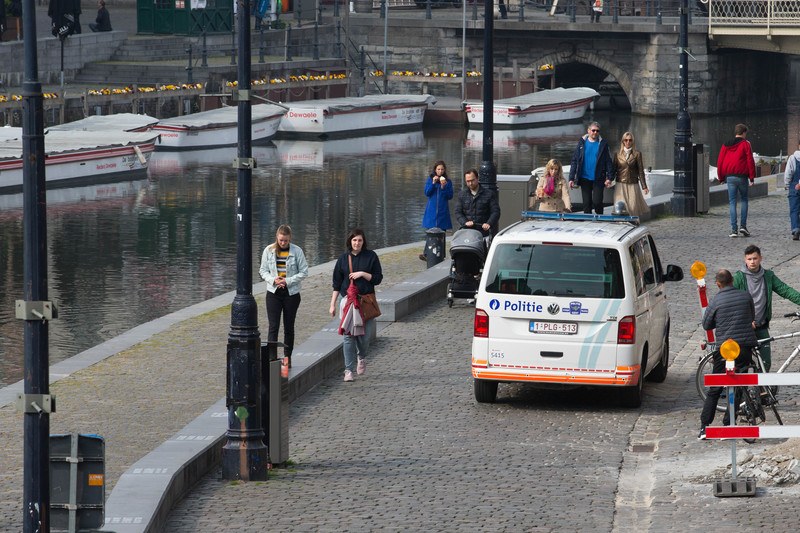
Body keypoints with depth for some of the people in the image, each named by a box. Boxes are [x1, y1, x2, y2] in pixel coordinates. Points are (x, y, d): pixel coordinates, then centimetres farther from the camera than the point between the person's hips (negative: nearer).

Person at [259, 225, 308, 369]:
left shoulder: (297, 251, -5)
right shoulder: (269, 251, 0)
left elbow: (304, 272, -3)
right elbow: (263, 270, 5)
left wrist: (288, 281, -15)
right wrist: (272, 280, -14)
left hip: (291, 293, 0)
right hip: (273, 293, 0)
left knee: (289, 327, 9)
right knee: (273, 326, -7)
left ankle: (287, 357, 21)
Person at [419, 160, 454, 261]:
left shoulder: (448, 182, 5)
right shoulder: (430, 179, 5)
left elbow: (450, 196, 1)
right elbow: (427, 193, -3)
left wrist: (444, 187, -14)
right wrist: (433, 183, -15)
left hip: (443, 211, 1)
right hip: (432, 210, -1)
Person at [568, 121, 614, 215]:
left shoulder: (602, 144, 1)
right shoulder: (582, 143, 5)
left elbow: (608, 161, -1)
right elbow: (574, 161, 4)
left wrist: (609, 177, -10)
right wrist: (571, 178, -2)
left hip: (598, 179, -2)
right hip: (585, 178, 2)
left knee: (597, 202, -9)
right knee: (586, 203, 6)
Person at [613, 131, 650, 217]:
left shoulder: (637, 154, 3)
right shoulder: (617, 155, 8)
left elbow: (641, 171, 2)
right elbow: (614, 170, 12)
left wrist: (644, 186, -1)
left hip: (633, 185, -1)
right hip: (620, 185, 1)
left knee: (633, 207, -4)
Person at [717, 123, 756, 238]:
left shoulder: (726, 145, 11)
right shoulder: (745, 144, -2)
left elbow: (720, 162, 11)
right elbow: (750, 161, -7)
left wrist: (721, 177, 18)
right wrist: (752, 177, -2)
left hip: (729, 177, 3)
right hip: (742, 177, -3)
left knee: (732, 202, 3)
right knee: (744, 200, 12)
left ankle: (734, 229, -4)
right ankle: (743, 226, 3)